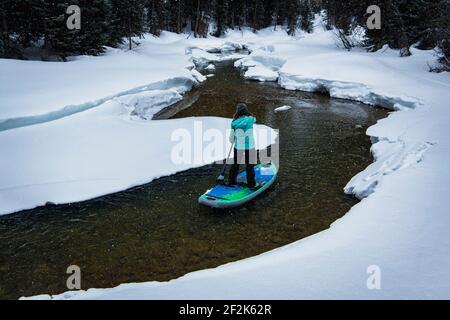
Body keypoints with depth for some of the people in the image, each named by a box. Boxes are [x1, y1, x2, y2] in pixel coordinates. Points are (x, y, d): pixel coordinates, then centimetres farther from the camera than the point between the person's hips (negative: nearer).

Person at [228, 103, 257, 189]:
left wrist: (233, 142, 24)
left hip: (238, 147, 2)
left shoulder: (234, 122, -6)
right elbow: (254, 119, 15)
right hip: (249, 147, -2)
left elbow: (231, 138, 3)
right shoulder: (251, 119, -12)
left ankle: (231, 181, 32)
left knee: (235, 164, 20)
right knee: (249, 166, 10)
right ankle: (251, 184, 19)